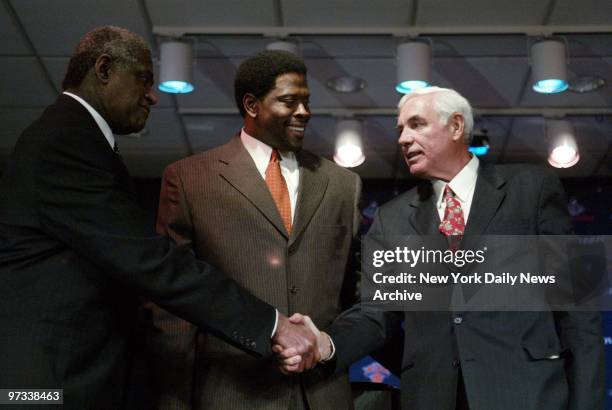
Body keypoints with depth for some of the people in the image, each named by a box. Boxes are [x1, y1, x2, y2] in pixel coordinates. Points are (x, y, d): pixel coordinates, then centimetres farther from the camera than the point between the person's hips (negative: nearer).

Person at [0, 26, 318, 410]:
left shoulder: (67, 136, 18)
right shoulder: (66, 140, -15)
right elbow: (147, 260, -22)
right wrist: (272, 324, -21)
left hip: (72, 369, 10)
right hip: (51, 379, -10)